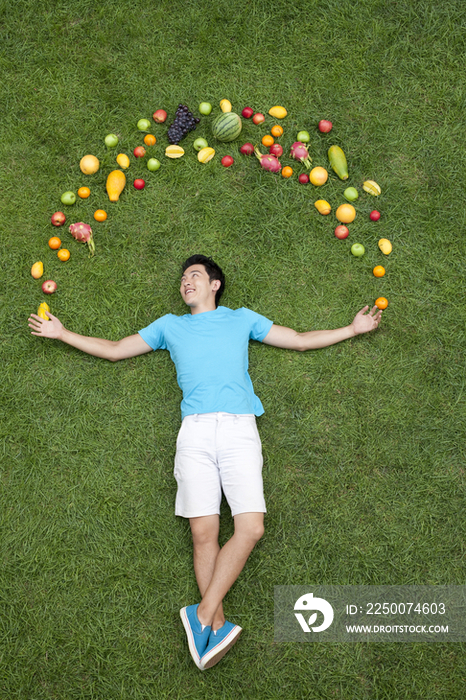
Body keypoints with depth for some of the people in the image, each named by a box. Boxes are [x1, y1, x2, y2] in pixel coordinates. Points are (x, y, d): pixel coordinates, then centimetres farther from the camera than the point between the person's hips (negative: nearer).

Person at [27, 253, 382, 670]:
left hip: (239, 428, 0)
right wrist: (62, 334, 27)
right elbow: (114, 350, 30)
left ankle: (203, 615, -9)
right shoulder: (170, 325, 26)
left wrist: (353, 329, 21)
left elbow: (300, 340, 27)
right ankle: (217, 624, -5)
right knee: (203, 531, -10)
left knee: (250, 527, -16)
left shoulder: (242, 319, 24)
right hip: (195, 431, 1)